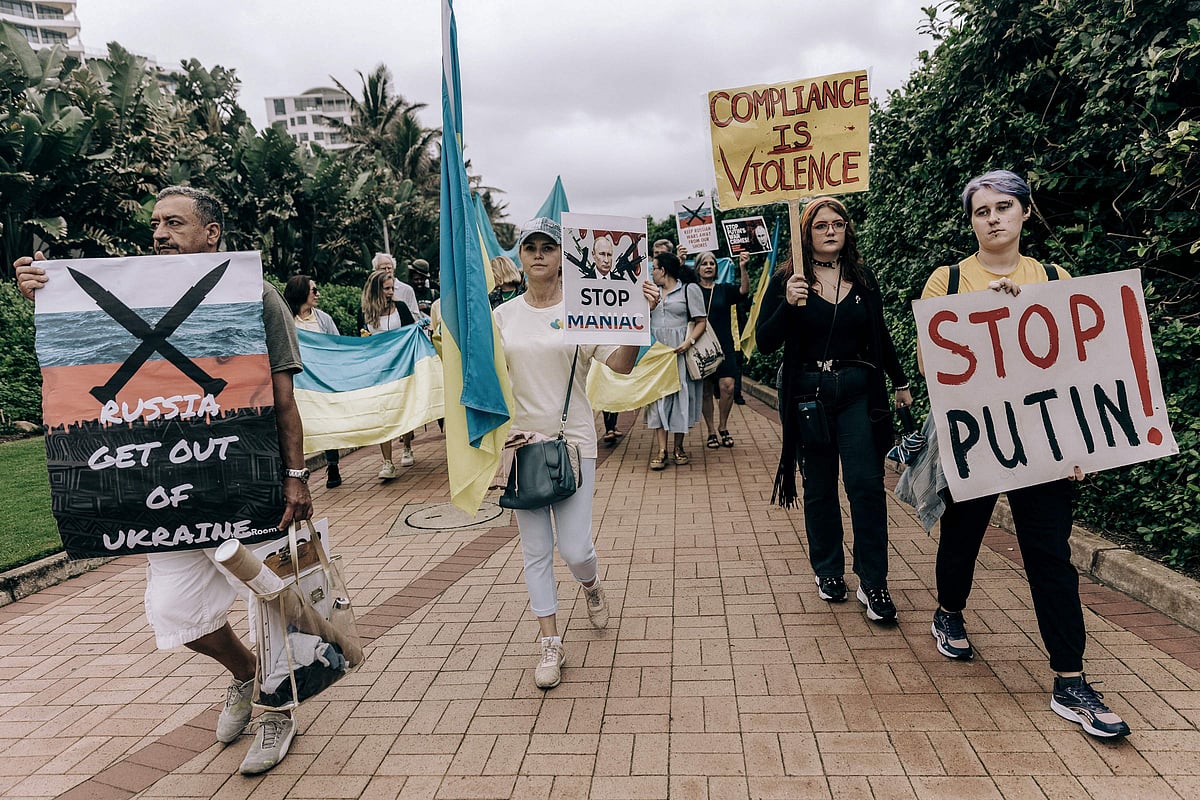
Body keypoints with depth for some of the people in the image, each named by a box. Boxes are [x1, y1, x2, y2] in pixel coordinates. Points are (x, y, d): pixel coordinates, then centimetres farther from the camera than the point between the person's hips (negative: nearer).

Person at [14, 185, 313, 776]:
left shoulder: (255, 296, -4)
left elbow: (283, 395, -5)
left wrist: (295, 474, -9)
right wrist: (44, 297, -6)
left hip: (249, 477, -4)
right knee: (173, 608, 7)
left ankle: (277, 709, 29)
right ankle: (244, 672, 37)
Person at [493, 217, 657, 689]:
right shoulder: (503, 315, 6)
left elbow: (621, 364, -10)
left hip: (573, 441, -2)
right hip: (522, 442, 3)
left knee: (575, 549, -4)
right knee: (536, 552, 7)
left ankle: (591, 585, 34)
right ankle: (551, 645, 22)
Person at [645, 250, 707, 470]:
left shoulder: (690, 289, 1)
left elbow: (701, 321, -4)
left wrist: (689, 342, -17)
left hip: (680, 351, -3)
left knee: (680, 394, 1)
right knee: (658, 394, -5)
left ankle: (679, 447, 13)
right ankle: (661, 449, -7)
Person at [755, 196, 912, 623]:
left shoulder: (863, 278, 7)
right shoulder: (786, 280, -1)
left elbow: (880, 335, 17)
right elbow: (765, 343, -7)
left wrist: (900, 382, 23)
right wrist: (788, 304, -22)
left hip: (859, 393, 1)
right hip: (807, 395, -1)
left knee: (866, 483, -5)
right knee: (819, 488, 8)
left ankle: (873, 583, 5)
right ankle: (828, 572, 24)